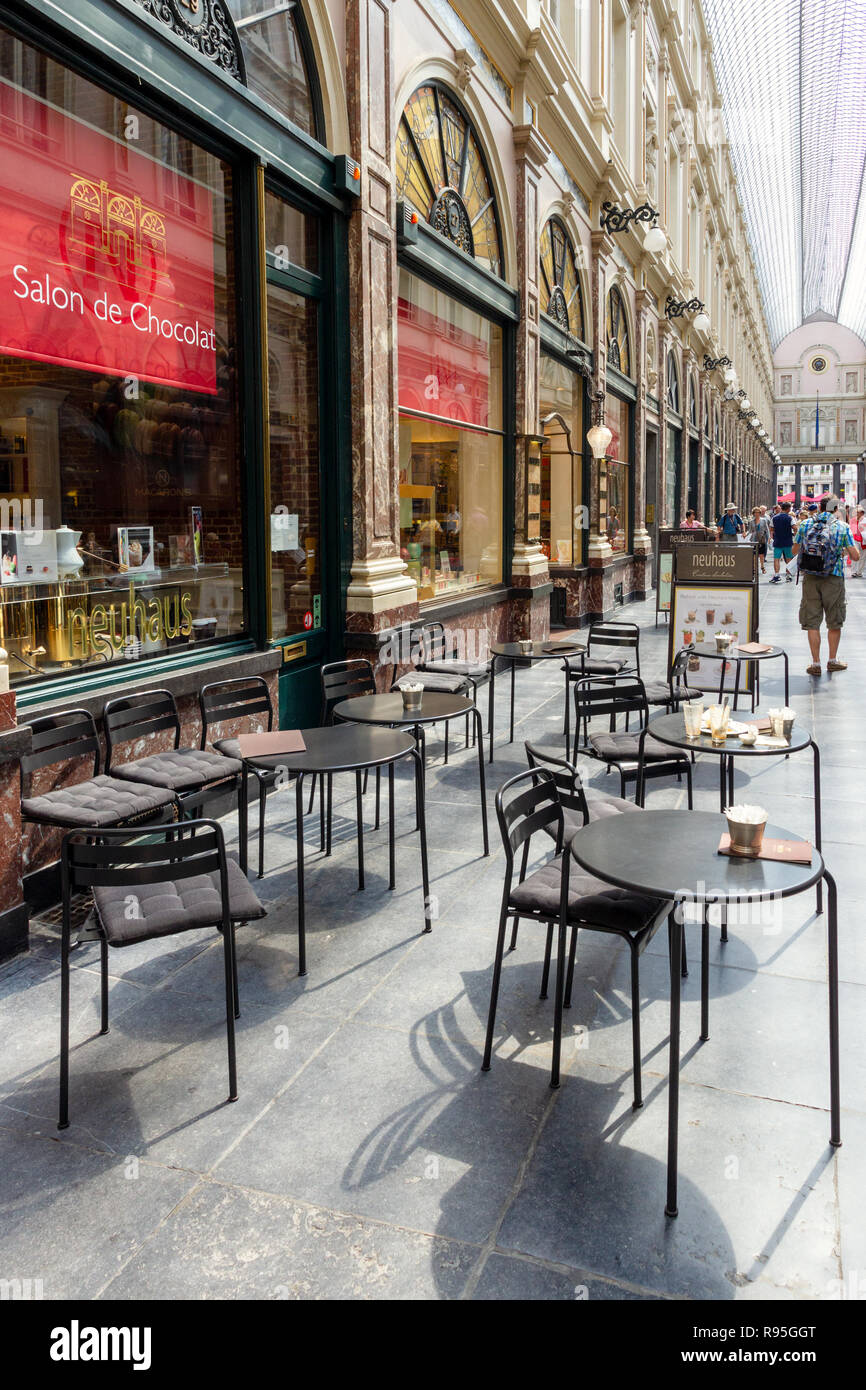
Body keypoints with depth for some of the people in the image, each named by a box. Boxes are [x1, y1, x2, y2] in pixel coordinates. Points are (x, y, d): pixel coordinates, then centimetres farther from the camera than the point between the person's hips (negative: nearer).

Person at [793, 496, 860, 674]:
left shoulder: (805, 524, 2)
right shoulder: (842, 527, -3)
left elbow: (795, 550, 11)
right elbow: (855, 556, -3)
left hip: (810, 579, 2)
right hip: (833, 579, -1)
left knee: (812, 622, 7)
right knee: (834, 622, 13)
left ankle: (816, 663, 7)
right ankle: (832, 661, 23)